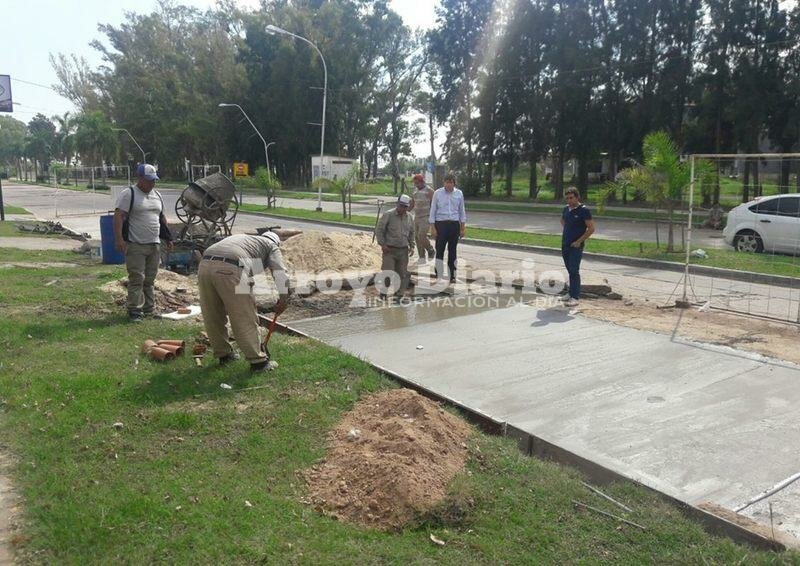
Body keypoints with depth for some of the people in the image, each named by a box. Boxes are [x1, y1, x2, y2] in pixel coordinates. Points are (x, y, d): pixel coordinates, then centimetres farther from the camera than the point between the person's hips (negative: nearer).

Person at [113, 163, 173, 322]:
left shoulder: (157, 195, 16)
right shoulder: (129, 194, -6)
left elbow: (162, 218, 24)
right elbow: (119, 216, -14)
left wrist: (168, 238, 21)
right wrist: (119, 239, -23)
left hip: (154, 245, 7)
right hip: (135, 245, -6)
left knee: (150, 279, 11)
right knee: (136, 279, -6)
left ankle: (149, 309, 18)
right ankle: (135, 310, 0)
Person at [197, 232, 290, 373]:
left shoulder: (242, 237, 39)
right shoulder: (272, 245, 22)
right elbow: (280, 272, 8)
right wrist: (283, 299, 17)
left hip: (204, 265, 6)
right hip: (230, 270, -6)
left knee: (212, 317, 19)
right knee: (245, 319, 4)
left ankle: (223, 354, 34)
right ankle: (257, 361, 12)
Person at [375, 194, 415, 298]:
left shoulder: (409, 217, 9)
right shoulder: (388, 215, -6)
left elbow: (411, 233, 21)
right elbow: (379, 230, -3)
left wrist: (411, 246, 11)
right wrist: (382, 244, -9)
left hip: (403, 250, 5)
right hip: (389, 250, -5)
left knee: (403, 273, 6)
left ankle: (399, 293, 17)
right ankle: (383, 293, 6)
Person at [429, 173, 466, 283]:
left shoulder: (459, 193, 6)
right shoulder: (438, 193, -1)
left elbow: (462, 211, 12)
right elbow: (433, 210, 2)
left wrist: (463, 227, 9)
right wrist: (432, 227, -4)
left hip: (454, 224, 2)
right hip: (441, 224, -2)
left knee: (452, 251, 8)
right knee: (440, 250, -4)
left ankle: (452, 275, 18)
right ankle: (439, 276, 3)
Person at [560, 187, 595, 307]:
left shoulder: (584, 210, -11)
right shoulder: (566, 209, 8)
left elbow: (591, 229, -12)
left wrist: (579, 241, -13)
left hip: (576, 246, -7)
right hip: (565, 244, 7)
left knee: (574, 271, -10)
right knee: (569, 269, 13)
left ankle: (575, 298, -9)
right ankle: (572, 293, 24)